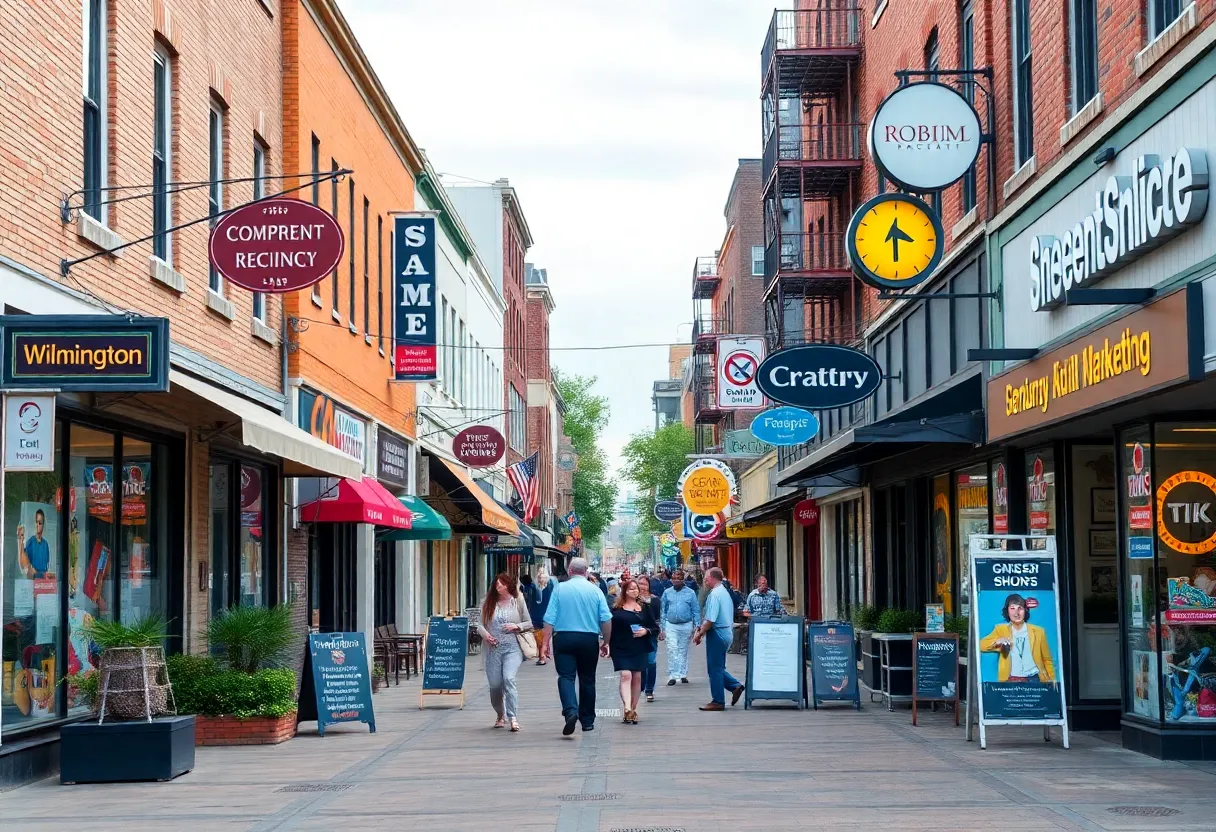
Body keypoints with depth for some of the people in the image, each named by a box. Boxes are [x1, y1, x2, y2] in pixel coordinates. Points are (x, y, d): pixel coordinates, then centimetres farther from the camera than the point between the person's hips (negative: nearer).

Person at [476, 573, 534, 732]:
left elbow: (529, 623, 10)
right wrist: (485, 634, -10)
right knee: (495, 685, 4)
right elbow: (480, 624, 10)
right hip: (493, 648, 3)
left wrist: (517, 626, -9)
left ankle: (513, 718, -22)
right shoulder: (489, 603, 9)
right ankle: (501, 716, 28)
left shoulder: (518, 601, 4)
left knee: (509, 679, -22)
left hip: (512, 648, -3)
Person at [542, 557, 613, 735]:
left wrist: (546, 643, -2)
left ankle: (570, 711, -29)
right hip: (589, 640, 2)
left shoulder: (560, 589, -1)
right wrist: (605, 643, 10)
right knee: (587, 680, 13)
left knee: (566, 677, -4)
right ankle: (587, 721, 20)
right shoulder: (595, 590, 2)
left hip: (563, 638, -2)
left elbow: (550, 618, -5)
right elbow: (606, 619, -1)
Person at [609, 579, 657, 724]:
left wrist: (646, 631, -8)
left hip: (639, 649, 3)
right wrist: (609, 646, -7)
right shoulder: (617, 609, 0)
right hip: (622, 648, -3)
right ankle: (627, 708, -24)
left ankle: (633, 710, 14)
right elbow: (610, 628, -1)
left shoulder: (644, 608, 9)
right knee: (625, 675, -15)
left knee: (637, 678, 5)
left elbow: (655, 627, 12)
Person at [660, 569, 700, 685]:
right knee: (672, 650, -8)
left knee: (683, 650, 10)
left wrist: (697, 626, -3)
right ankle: (672, 675, -7)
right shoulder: (667, 592, 5)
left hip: (686, 626, 0)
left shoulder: (690, 592, 1)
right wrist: (663, 628, 3)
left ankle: (683, 674, 18)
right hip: (671, 625, 0)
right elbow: (663, 610, 7)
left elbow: (696, 610, 3)